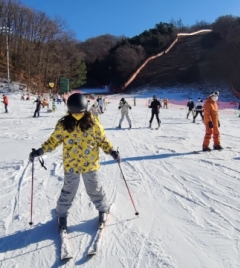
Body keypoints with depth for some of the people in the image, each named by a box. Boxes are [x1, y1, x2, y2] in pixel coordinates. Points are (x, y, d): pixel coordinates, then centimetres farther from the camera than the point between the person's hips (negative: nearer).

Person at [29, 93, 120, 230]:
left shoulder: (93, 123, -10)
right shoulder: (63, 124, -9)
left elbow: (103, 139, -2)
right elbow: (54, 140, -1)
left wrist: (112, 151, -15)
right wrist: (40, 151, -10)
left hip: (90, 164, 0)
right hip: (71, 165, 0)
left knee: (95, 189, 16)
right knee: (69, 190, 16)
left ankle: (103, 209, 41)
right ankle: (62, 213, 40)